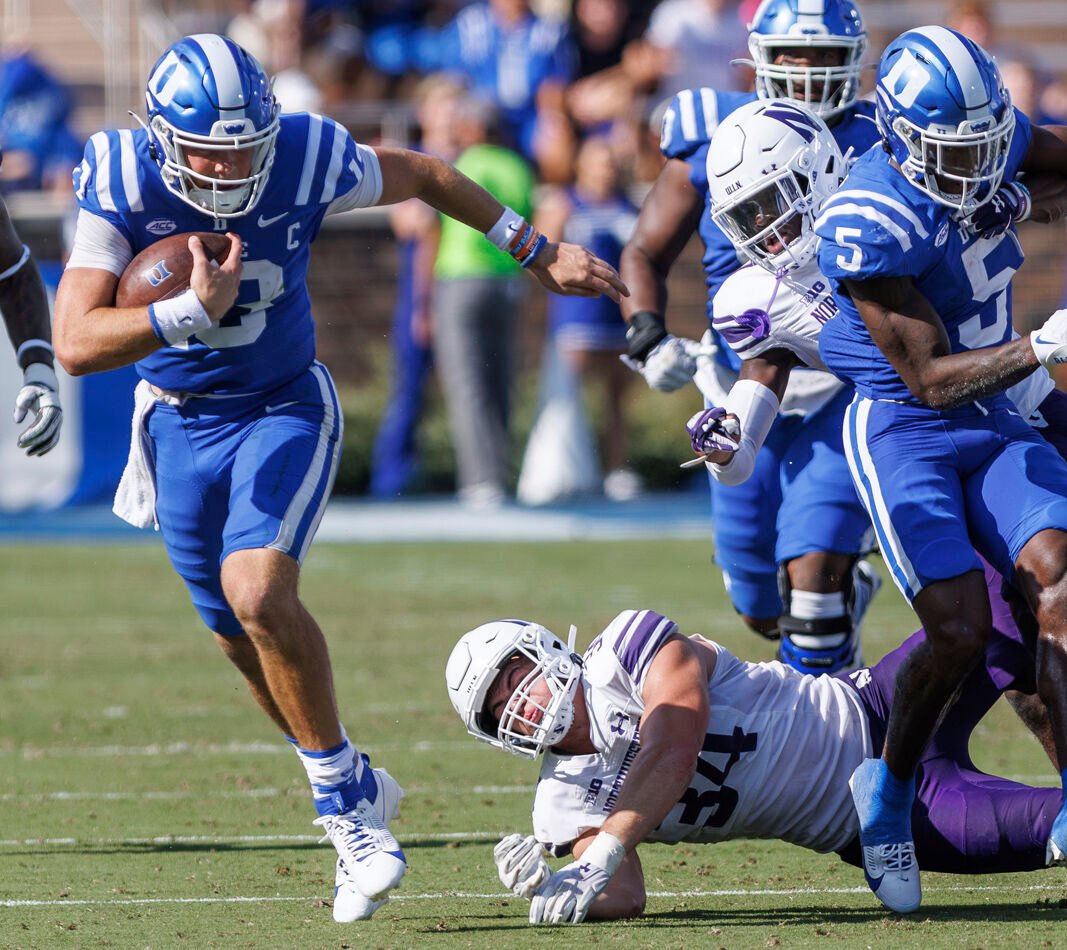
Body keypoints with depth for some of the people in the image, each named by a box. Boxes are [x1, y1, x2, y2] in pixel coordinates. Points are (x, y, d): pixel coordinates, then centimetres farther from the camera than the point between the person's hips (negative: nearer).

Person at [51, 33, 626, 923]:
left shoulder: (306, 160, -22)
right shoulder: (123, 183, -23)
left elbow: (424, 174, 0)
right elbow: (75, 342, -27)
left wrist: (539, 253, 6)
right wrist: (193, 310, -41)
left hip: (284, 407, -2)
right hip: (182, 422, 2)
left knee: (259, 593, -24)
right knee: (242, 638, 11)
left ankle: (343, 794, -10)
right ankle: (354, 790, 32)